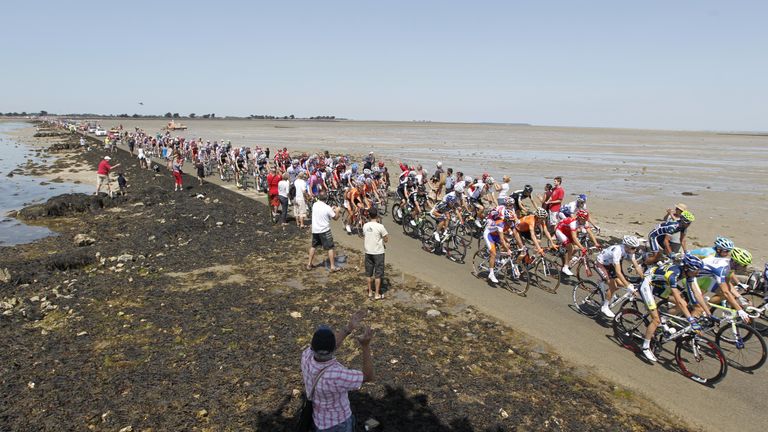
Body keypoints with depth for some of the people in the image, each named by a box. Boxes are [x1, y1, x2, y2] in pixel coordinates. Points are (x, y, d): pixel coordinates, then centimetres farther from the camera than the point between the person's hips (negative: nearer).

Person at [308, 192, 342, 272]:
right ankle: (333, 266, 7)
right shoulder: (327, 208, -19)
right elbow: (335, 218, -7)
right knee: (330, 248, 4)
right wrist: (337, 211, 10)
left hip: (315, 230, 5)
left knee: (313, 246, 21)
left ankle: (309, 264, 26)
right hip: (324, 231, -5)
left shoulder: (314, 205, -2)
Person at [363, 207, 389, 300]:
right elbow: (386, 239, -9)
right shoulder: (380, 226, -17)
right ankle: (377, 294, 12)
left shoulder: (365, 226, -3)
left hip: (368, 252, 5)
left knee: (369, 274, 15)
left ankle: (370, 292, 25)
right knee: (378, 274, 6)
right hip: (378, 252, -4)